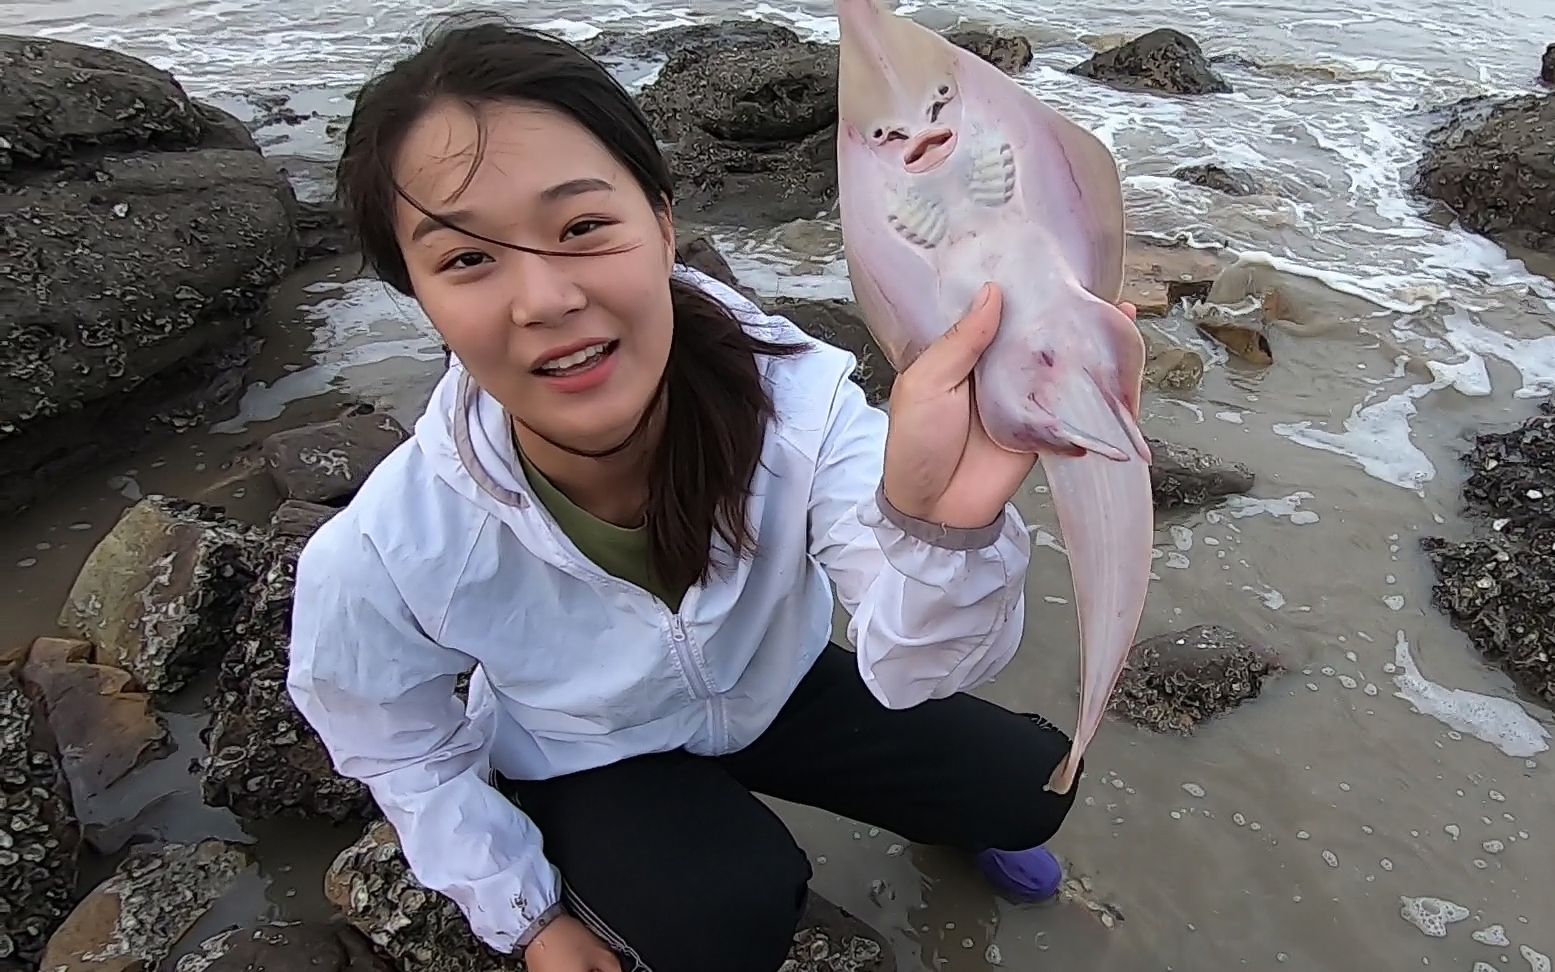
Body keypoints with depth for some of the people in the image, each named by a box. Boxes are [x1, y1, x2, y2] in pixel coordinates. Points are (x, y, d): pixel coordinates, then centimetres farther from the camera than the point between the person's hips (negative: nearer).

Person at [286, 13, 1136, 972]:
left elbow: (910, 668, -39)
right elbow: (404, 756, -12)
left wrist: (934, 523, -63)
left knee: (1029, 782, 2)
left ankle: (971, 830, 41)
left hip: (775, 692, 2)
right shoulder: (380, 559, -33)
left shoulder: (791, 393, -34)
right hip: (588, 768, -1)